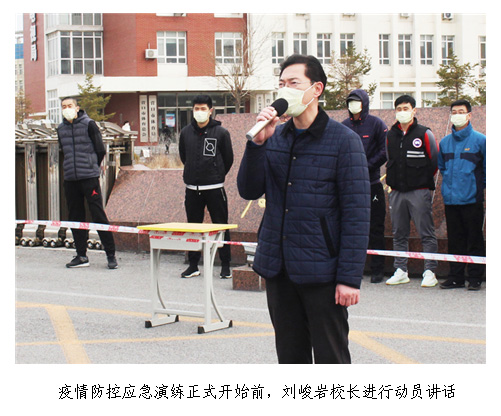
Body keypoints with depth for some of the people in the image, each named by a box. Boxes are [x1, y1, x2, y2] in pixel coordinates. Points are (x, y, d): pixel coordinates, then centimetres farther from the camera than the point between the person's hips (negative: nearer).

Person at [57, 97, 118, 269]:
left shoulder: (89, 124, -3)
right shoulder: (61, 129, 11)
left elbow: (101, 150, 0)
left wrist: (92, 167, 8)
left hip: (89, 178, -5)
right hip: (70, 179, 5)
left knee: (98, 215, -6)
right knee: (75, 217, 7)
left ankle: (111, 255, -1)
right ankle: (81, 255, 15)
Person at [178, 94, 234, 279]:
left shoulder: (221, 132, -4)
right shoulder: (186, 132, 5)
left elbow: (228, 158, 6)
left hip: (215, 188, -3)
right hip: (192, 188, 3)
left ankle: (225, 265, 9)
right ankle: (193, 265, 17)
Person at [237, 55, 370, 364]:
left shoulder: (344, 140, -7)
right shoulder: (275, 138, 9)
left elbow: (357, 214, -10)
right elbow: (249, 191, 3)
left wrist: (350, 278, -14)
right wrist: (258, 143, -11)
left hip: (322, 273, -5)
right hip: (278, 269, 5)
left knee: (331, 358, 4)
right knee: (290, 356, 14)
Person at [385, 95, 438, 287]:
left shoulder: (424, 134, -1)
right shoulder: (390, 136, 12)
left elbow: (435, 162, 4)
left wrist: (424, 180, 4)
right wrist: (392, 180, 14)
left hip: (419, 192, -5)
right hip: (396, 192, 5)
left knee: (426, 233, -4)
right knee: (399, 234, 8)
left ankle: (430, 272, 0)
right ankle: (401, 271, 15)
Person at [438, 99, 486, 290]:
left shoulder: (480, 140, -3)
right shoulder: (445, 142, 11)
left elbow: (487, 168, 2)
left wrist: (479, 185, 1)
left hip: (472, 199, -4)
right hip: (450, 199, 4)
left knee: (474, 240, 1)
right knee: (454, 240, 10)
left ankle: (475, 278, 8)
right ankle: (455, 276, 17)